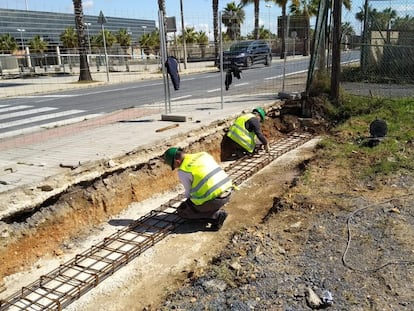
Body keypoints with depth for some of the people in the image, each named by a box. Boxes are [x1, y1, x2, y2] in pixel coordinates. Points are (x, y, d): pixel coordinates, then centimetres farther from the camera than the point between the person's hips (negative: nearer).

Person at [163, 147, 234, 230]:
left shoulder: (183, 171, -7)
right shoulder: (204, 154, 12)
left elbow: (189, 192, 7)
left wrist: (188, 201, 30)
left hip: (213, 199, -8)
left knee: (181, 211, 13)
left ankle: (216, 216, -2)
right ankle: (217, 209, 17)